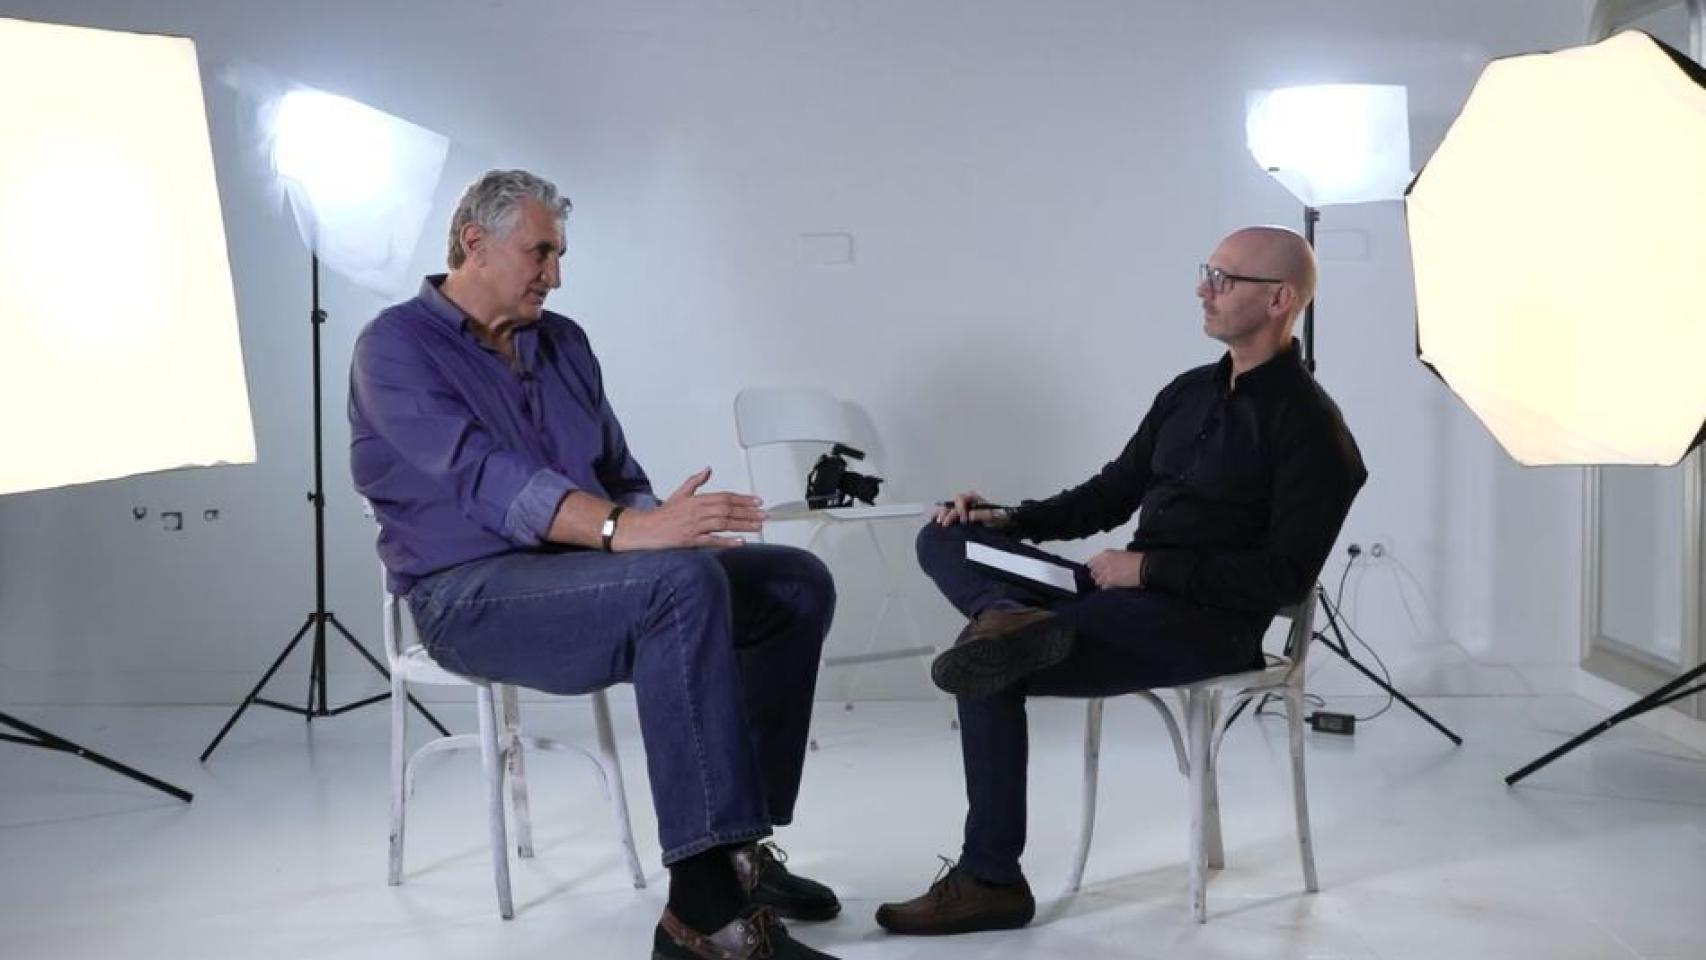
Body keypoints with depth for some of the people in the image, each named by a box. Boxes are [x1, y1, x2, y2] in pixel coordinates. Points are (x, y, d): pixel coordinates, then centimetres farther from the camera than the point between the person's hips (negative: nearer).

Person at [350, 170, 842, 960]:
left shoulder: (563, 342, 15)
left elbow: (619, 474, 15)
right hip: (475, 595, -8)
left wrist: (662, 523, -10)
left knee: (798, 582, -5)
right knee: (682, 584, -35)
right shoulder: (397, 348, -8)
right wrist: (627, 530, -38)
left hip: (583, 575, 8)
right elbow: (486, 479, -24)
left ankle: (734, 843, -1)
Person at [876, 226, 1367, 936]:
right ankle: (1006, 619, -34)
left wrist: (1149, 568, -20)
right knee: (944, 537, -2)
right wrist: (1010, 519, 6)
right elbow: (1112, 493, 22)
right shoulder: (1189, 391, 16)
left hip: (1209, 620, -8)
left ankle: (990, 880, -11)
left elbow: (1284, 577, -16)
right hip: (1129, 588, 9)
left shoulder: (1308, 425, -9)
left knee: (991, 672, -24)